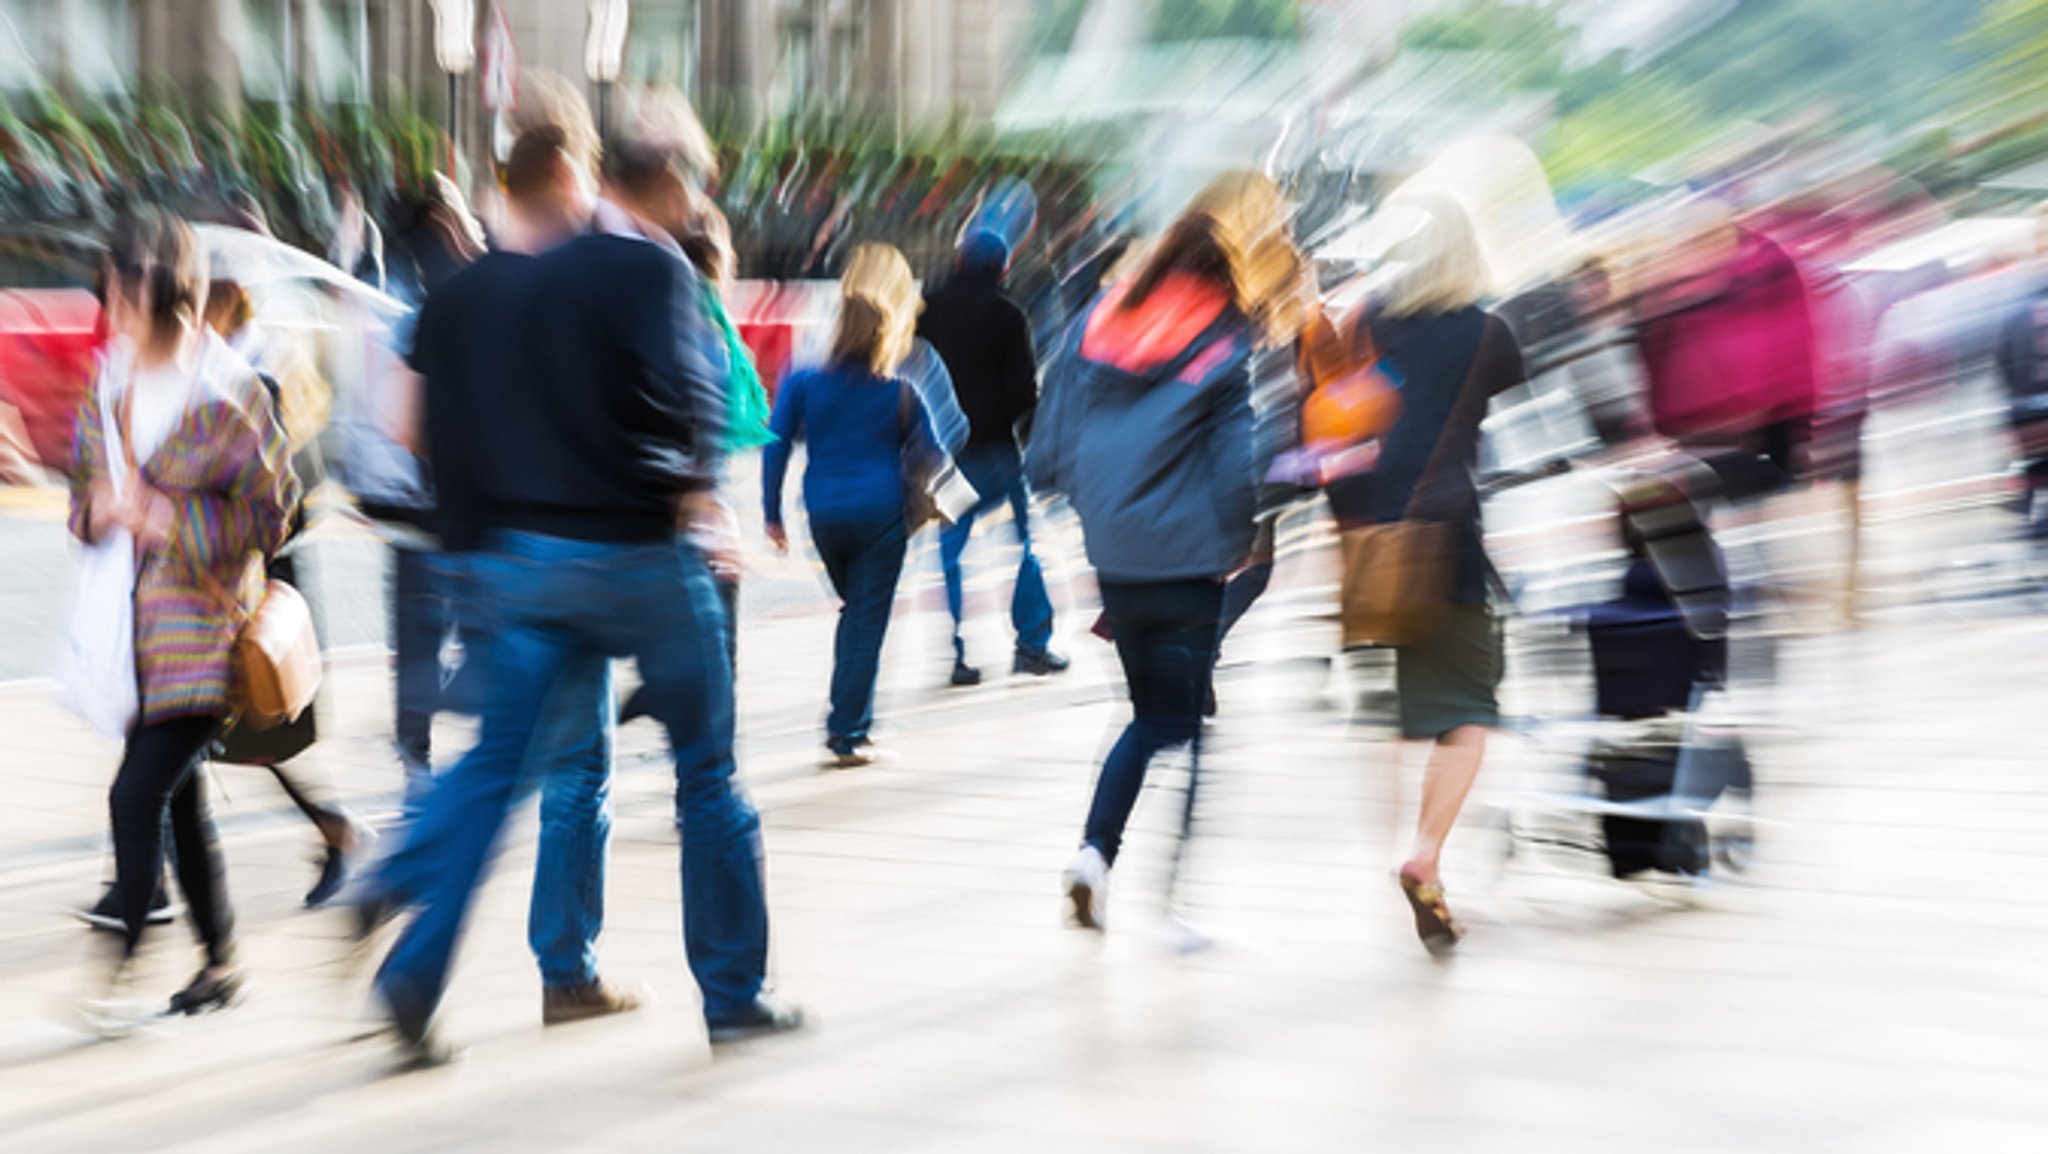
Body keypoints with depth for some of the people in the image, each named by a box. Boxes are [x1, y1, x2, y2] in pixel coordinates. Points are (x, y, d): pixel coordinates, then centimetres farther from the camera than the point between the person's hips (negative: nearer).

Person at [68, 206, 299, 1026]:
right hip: (129, 620, 6)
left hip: (202, 623, -6)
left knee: (139, 791, -14)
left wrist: (173, 520, -19)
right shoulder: (107, 380, 7)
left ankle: (125, 959, -6)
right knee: (178, 796, 13)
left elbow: (271, 509, -8)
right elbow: (82, 478, 17)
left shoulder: (225, 389, -11)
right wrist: (96, 510, -6)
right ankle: (220, 959, 25)